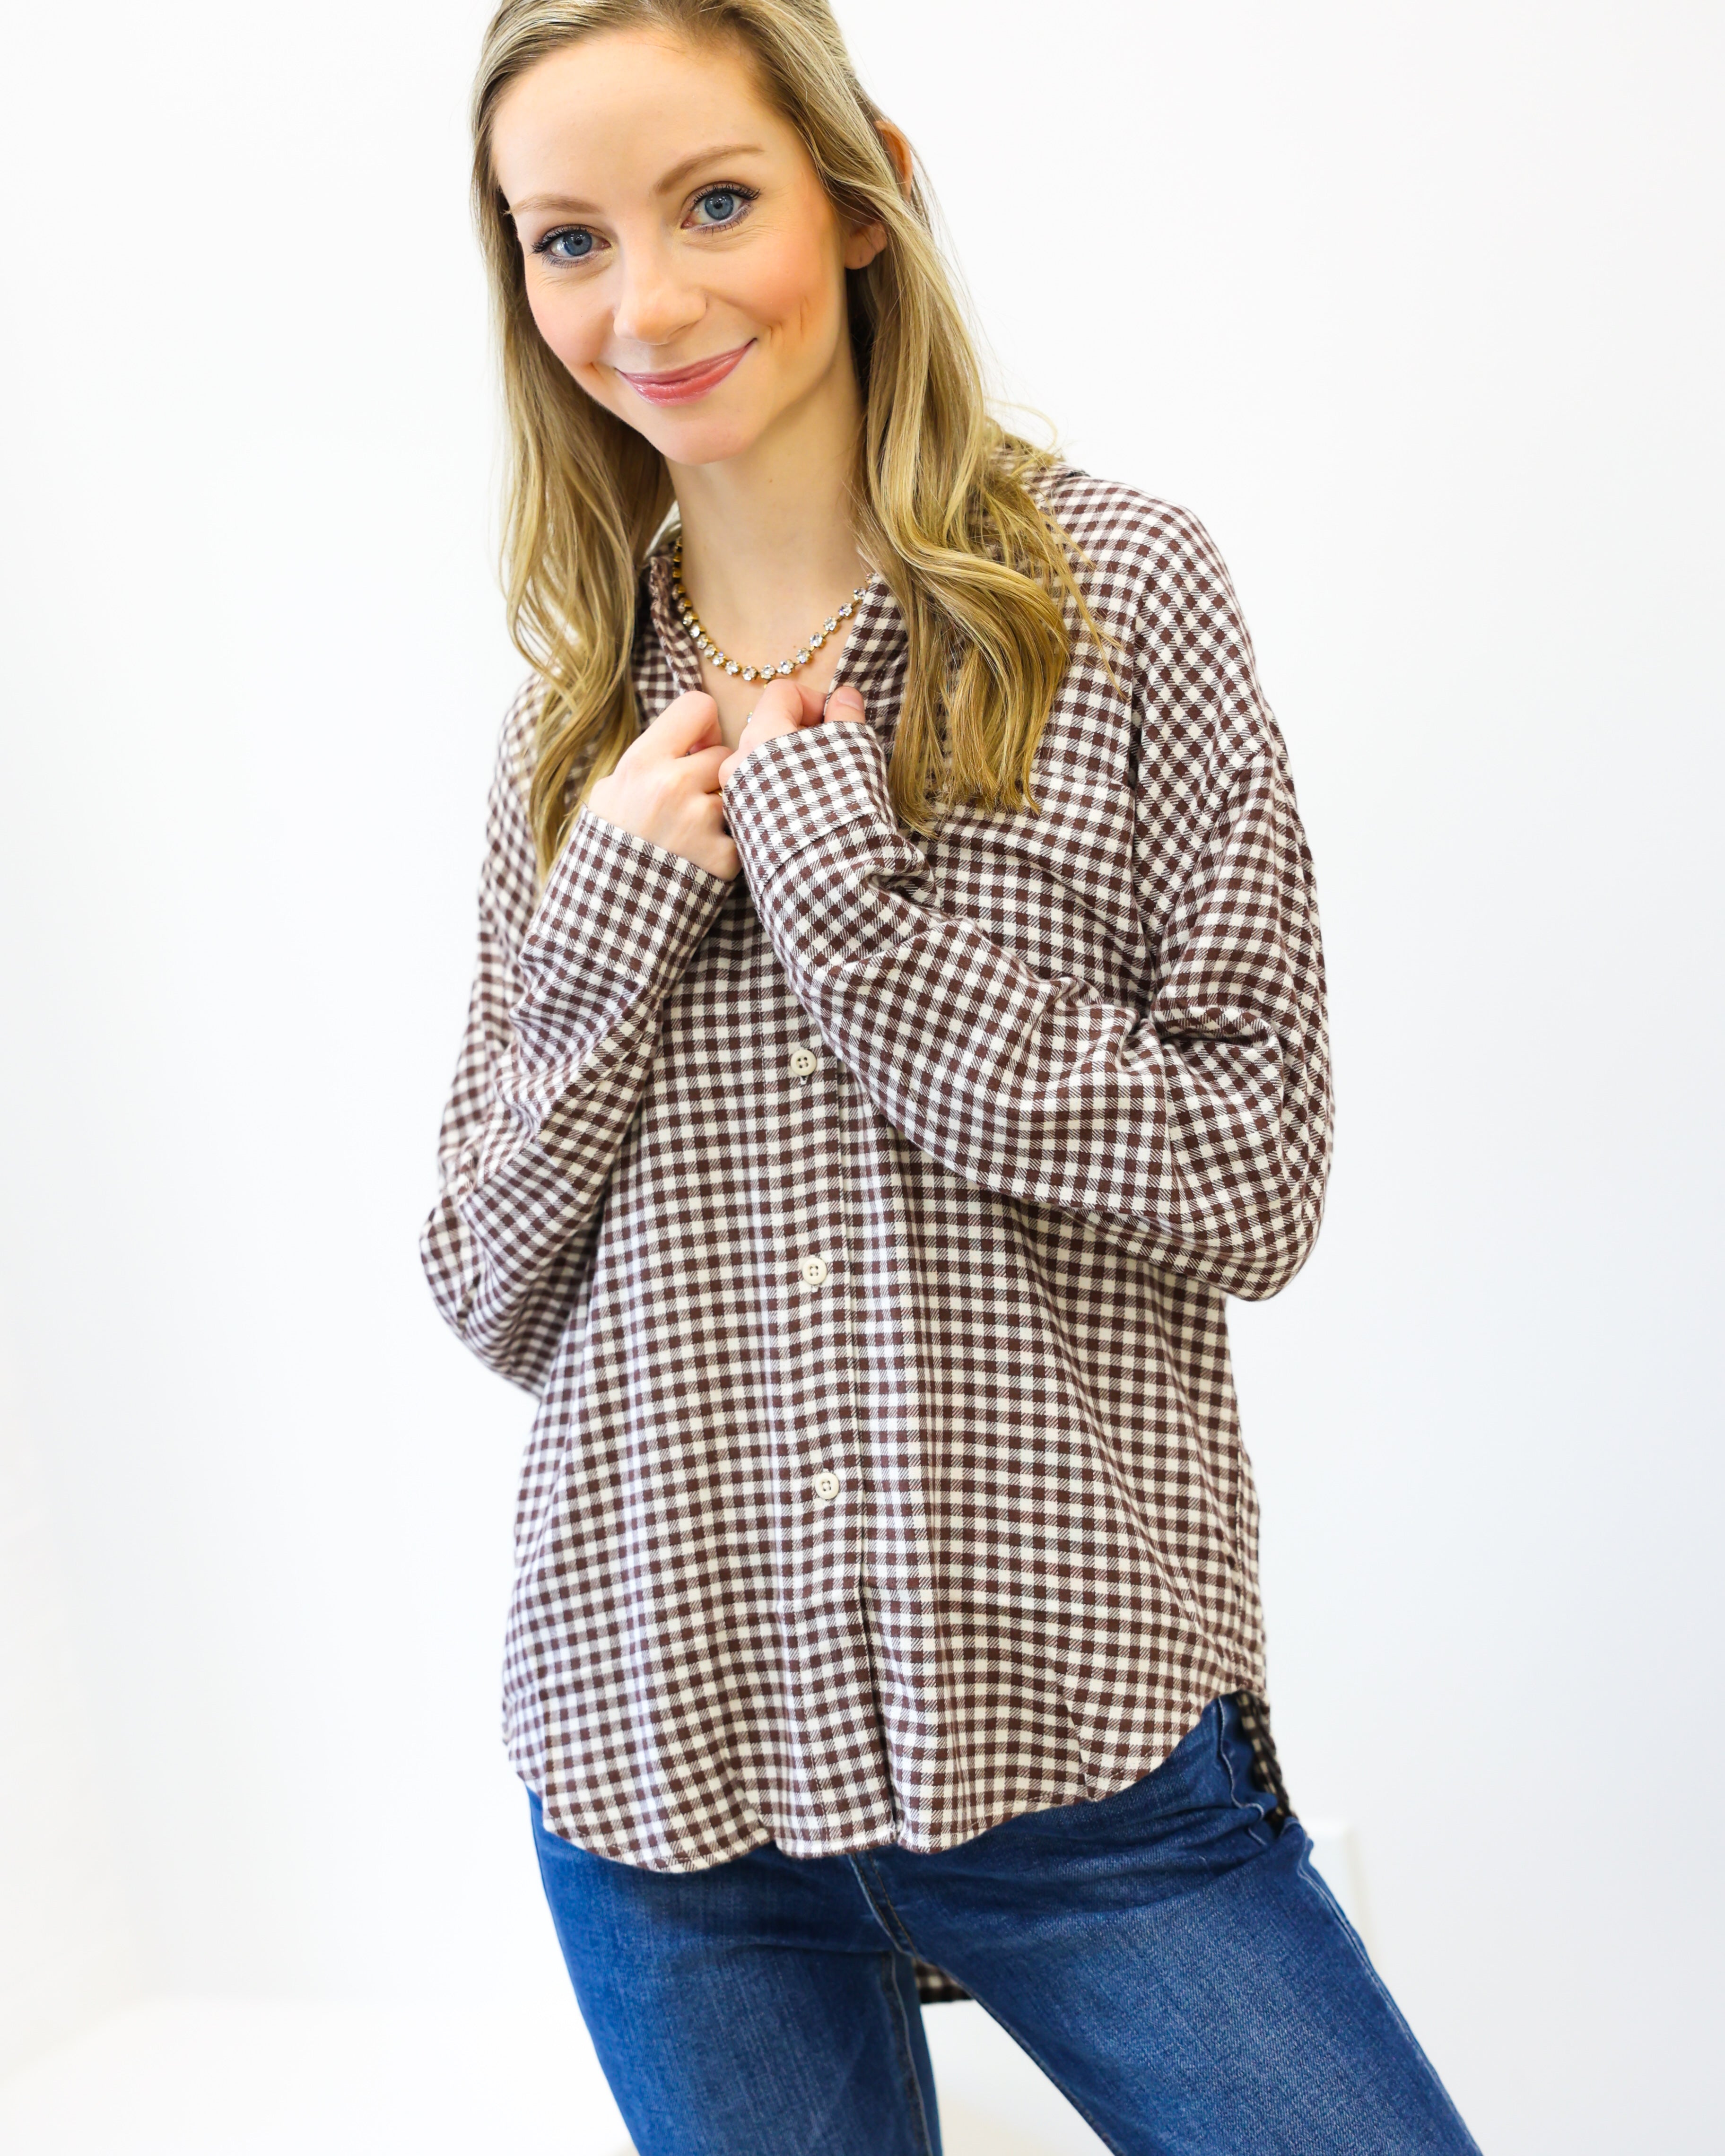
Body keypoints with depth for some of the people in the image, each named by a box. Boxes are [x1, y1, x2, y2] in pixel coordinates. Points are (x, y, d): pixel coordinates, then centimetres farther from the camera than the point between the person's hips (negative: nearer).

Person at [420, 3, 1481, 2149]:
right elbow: (492, 1298, 6)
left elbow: (1256, 1185, -10)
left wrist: (833, 869, -15)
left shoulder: (1116, 591, -4)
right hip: (656, 1732, 3)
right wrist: (614, 908, -9)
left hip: (1074, 1713, -3)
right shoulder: (574, 721, 6)